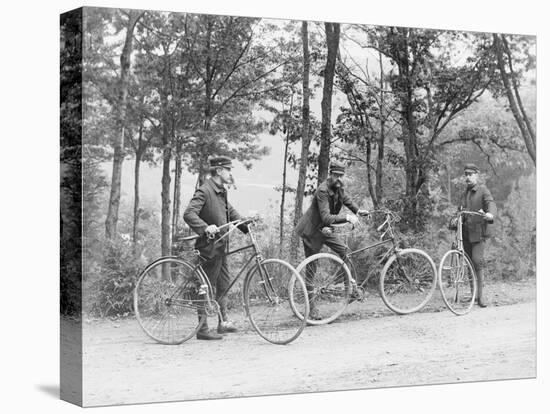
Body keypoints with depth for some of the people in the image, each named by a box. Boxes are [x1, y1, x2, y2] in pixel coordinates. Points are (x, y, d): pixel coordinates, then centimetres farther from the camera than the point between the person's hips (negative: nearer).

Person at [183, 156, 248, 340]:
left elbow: (230, 212, 24)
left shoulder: (221, 191, 12)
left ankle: (223, 322, 28)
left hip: (220, 246, 10)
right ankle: (202, 329, 3)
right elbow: (189, 214, -27)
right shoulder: (204, 191, -17)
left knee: (224, 284, 17)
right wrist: (205, 227, -41)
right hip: (209, 247, -10)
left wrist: (246, 226, 11)